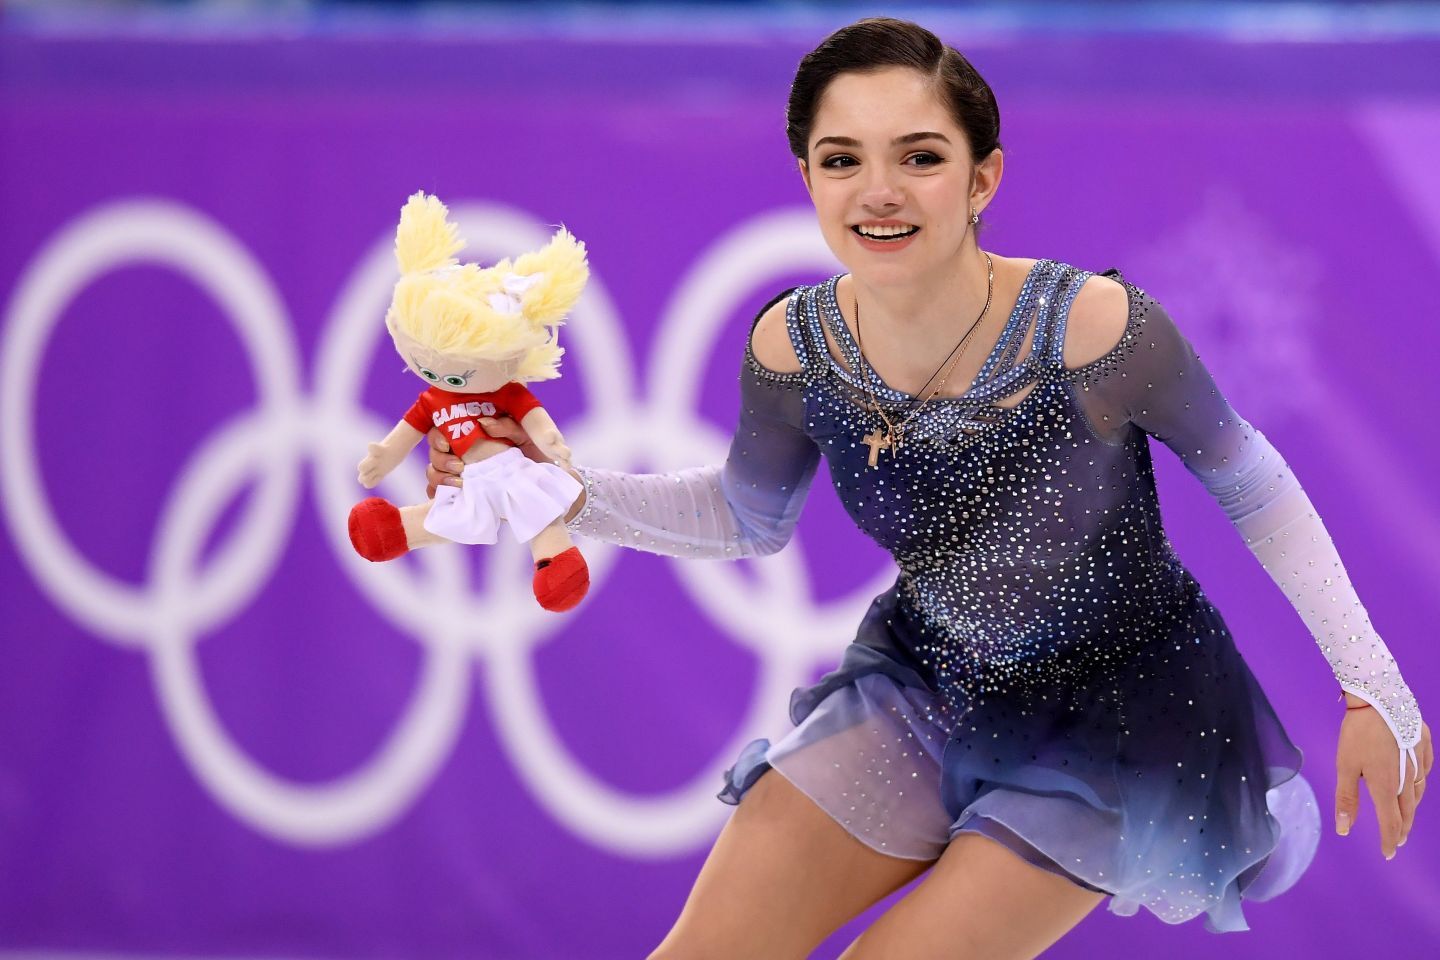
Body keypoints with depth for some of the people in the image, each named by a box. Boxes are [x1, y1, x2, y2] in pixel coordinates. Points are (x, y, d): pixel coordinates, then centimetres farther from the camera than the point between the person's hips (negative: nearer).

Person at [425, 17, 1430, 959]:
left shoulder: (1089, 325, -30)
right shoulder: (794, 346, -16)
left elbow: (1251, 484, -13)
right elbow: (748, 516, 5)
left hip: (1114, 718, -4)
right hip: (928, 685, 4)